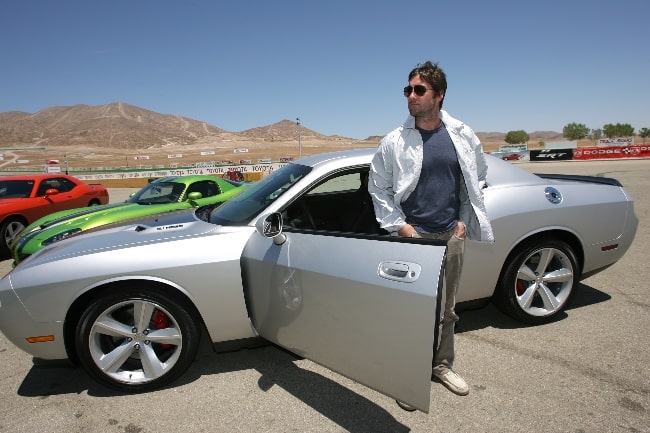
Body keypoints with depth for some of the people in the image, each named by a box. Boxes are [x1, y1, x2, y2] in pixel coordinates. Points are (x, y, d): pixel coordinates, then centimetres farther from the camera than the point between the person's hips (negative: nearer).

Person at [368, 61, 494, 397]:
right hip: (413, 235, -3)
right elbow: (378, 189, 2)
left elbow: (476, 182, 15)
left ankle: (442, 365, 34)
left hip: (451, 235, 3)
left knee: (446, 308, 14)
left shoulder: (464, 137, 3)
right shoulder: (394, 142, -5)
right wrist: (399, 225, -6)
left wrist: (464, 220, 6)